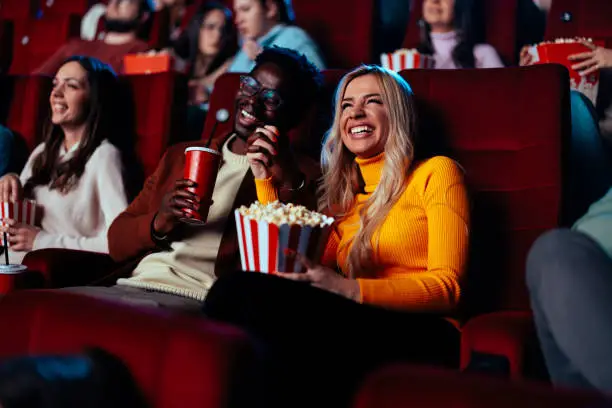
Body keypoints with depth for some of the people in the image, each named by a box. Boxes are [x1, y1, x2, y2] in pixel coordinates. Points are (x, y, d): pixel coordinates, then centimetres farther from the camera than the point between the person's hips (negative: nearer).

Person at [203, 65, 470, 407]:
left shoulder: (434, 173, 11)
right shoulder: (341, 196, 28)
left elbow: (447, 286, -1)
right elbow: (286, 264, 16)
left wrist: (348, 289, -16)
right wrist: (264, 180, 17)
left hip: (416, 338, -5)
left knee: (241, 291, -29)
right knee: (232, 290, -27)